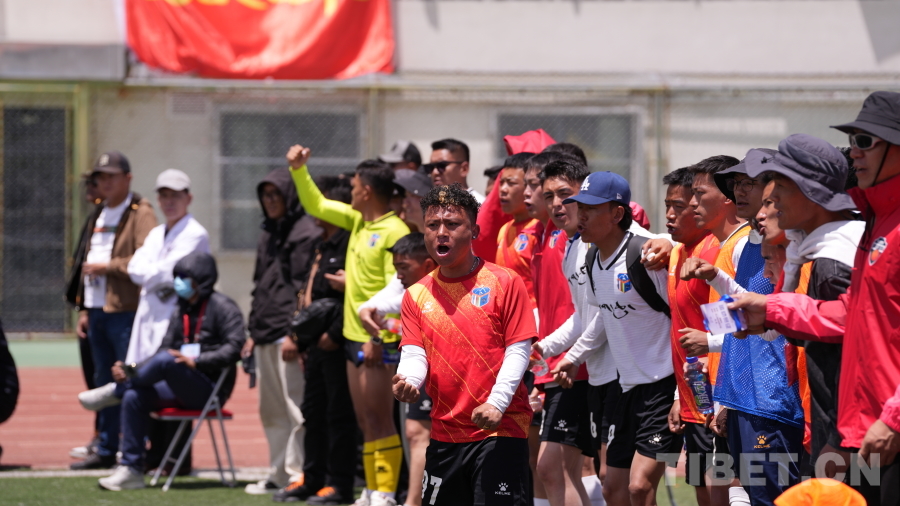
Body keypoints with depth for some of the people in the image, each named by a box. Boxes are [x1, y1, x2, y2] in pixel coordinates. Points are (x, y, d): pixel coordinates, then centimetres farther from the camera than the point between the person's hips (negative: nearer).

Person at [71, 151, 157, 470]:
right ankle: (106, 451, 17)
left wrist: (107, 266, -15)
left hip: (125, 311, -9)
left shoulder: (140, 215, -7)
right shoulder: (100, 216, 21)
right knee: (104, 383, 12)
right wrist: (85, 309, 21)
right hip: (98, 310, 9)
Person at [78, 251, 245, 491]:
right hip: (182, 389, 8)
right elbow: (165, 348, 12)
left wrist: (196, 362, -26)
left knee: (166, 361, -33)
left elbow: (233, 348, -16)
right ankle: (131, 469, -13)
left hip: (210, 388, -8)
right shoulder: (181, 313, 17)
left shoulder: (222, 307, -5)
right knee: (134, 397, -16)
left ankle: (115, 391, -10)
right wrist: (131, 371, -3)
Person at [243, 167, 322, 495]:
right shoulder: (268, 234, 21)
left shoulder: (305, 232, -7)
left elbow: (304, 286, -14)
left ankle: (296, 474, -7)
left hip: (287, 332, -10)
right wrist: (252, 331, 20)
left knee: (293, 406, -9)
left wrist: (294, 333, -19)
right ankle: (278, 474, 16)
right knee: (271, 410, 11)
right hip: (265, 335, 10)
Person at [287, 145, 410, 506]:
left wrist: (378, 338, -24)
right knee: (365, 421, 11)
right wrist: (298, 170, 16)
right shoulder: (359, 221, 13)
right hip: (354, 337, 9)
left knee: (378, 419, -9)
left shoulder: (394, 232, -15)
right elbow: (316, 205, 27)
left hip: (378, 342, -9)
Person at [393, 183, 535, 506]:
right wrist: (407, 381, -20)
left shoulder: (505, 283, -2)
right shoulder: (417, 296, 11)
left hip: (500, 430, -5)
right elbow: (414, 354, 4)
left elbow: (518, 350, -6)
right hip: (445, 432, 5)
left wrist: (496, 403, -18)